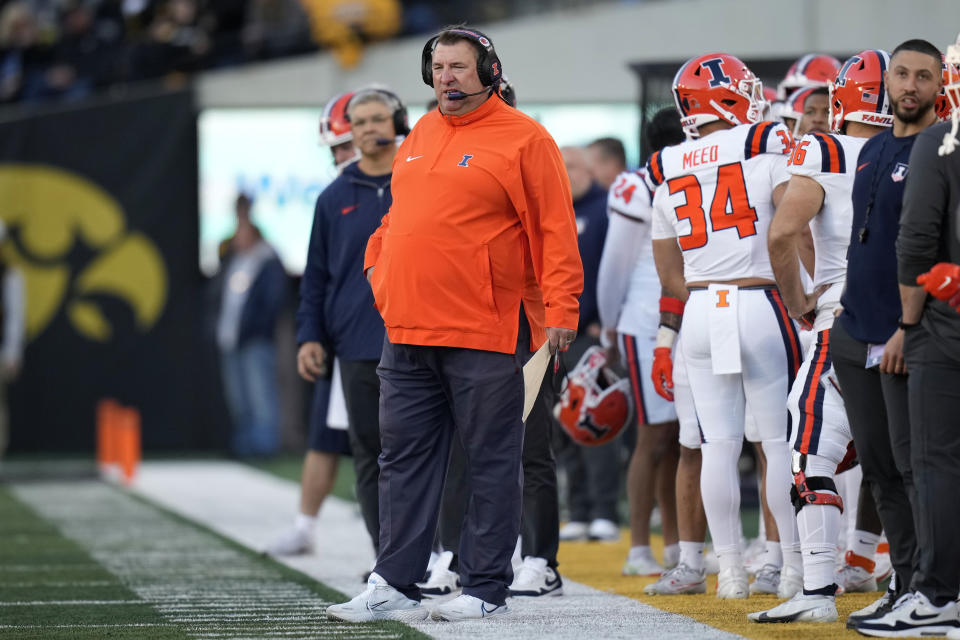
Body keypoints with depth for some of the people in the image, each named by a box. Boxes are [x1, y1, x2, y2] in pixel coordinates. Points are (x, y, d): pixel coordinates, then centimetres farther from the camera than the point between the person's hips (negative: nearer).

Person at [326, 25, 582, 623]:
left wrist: (560, 308, -15)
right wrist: (378, 262, 15)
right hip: (409, 331, 7)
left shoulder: (523, 139, -5)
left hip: (485, 334, -7)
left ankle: (486, 587, 5)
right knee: (406, 460, 7)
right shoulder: (419, 137, 17)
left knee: (492, 462, 0)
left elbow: (555, 230, -9)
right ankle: (394, 586, 10)